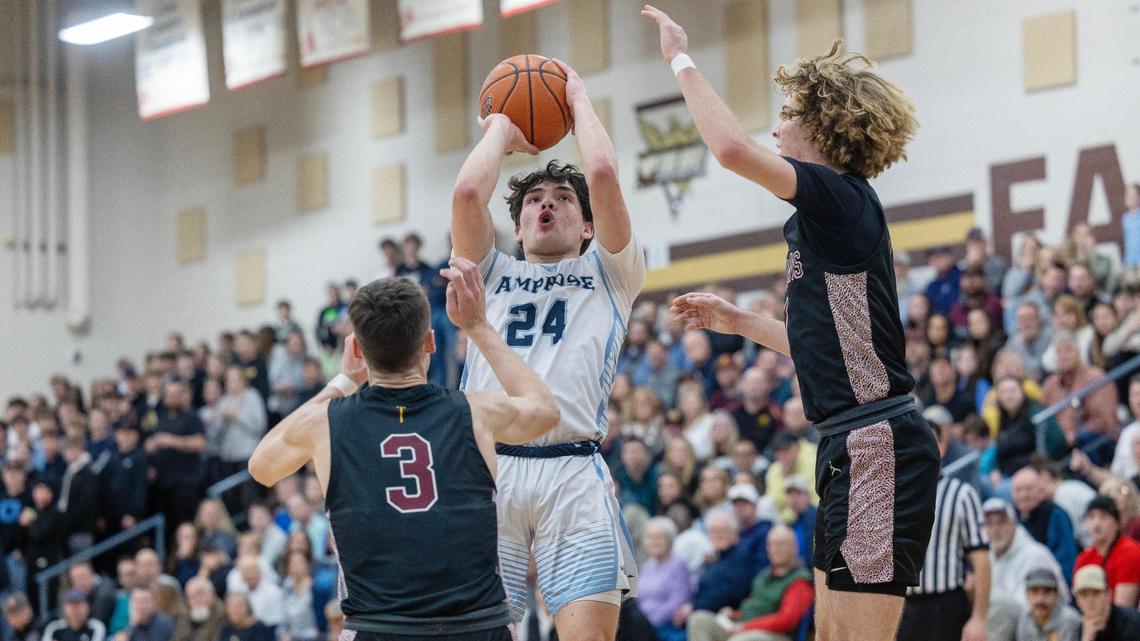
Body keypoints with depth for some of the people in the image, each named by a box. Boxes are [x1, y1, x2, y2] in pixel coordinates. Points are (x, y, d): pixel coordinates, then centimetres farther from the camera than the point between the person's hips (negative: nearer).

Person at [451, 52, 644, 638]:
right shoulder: (491, 275, 24)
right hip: (486, 466, 2)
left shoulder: (609, 274, 19)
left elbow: (602, 174, 3)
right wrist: (501, 128, 23)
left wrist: (578, 98, 19)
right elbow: (467, 192, 6)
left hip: (572, 471, -2)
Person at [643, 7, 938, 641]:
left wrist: (682, 60, -13)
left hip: (877, 446, -10)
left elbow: (734, 148, -27)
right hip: (852, 449, 10)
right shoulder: (828, 215, 17)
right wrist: (740, 321, 26)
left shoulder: (842, 197, -11)